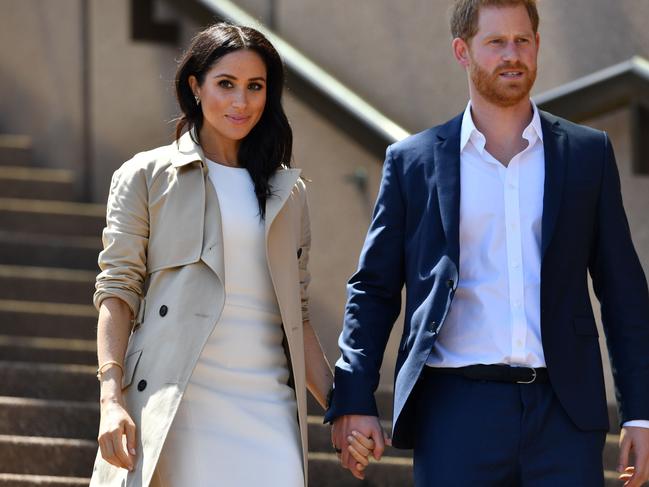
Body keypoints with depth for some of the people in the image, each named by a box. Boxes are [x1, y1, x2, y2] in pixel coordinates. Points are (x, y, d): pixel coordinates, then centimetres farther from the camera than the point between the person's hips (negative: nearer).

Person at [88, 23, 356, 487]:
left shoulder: (288, 192, 17)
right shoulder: (147, 176, 7)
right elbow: (117, 291, 1)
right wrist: (112, 400, -11)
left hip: (265, 410, 3)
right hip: (173, 408, -2)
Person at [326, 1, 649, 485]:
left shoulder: (588, 153, 10)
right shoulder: (413, 161, 8)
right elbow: (373, 290, 10)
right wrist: (353, 400, -1)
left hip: (563, 410, 1)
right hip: (457, 409, -1)